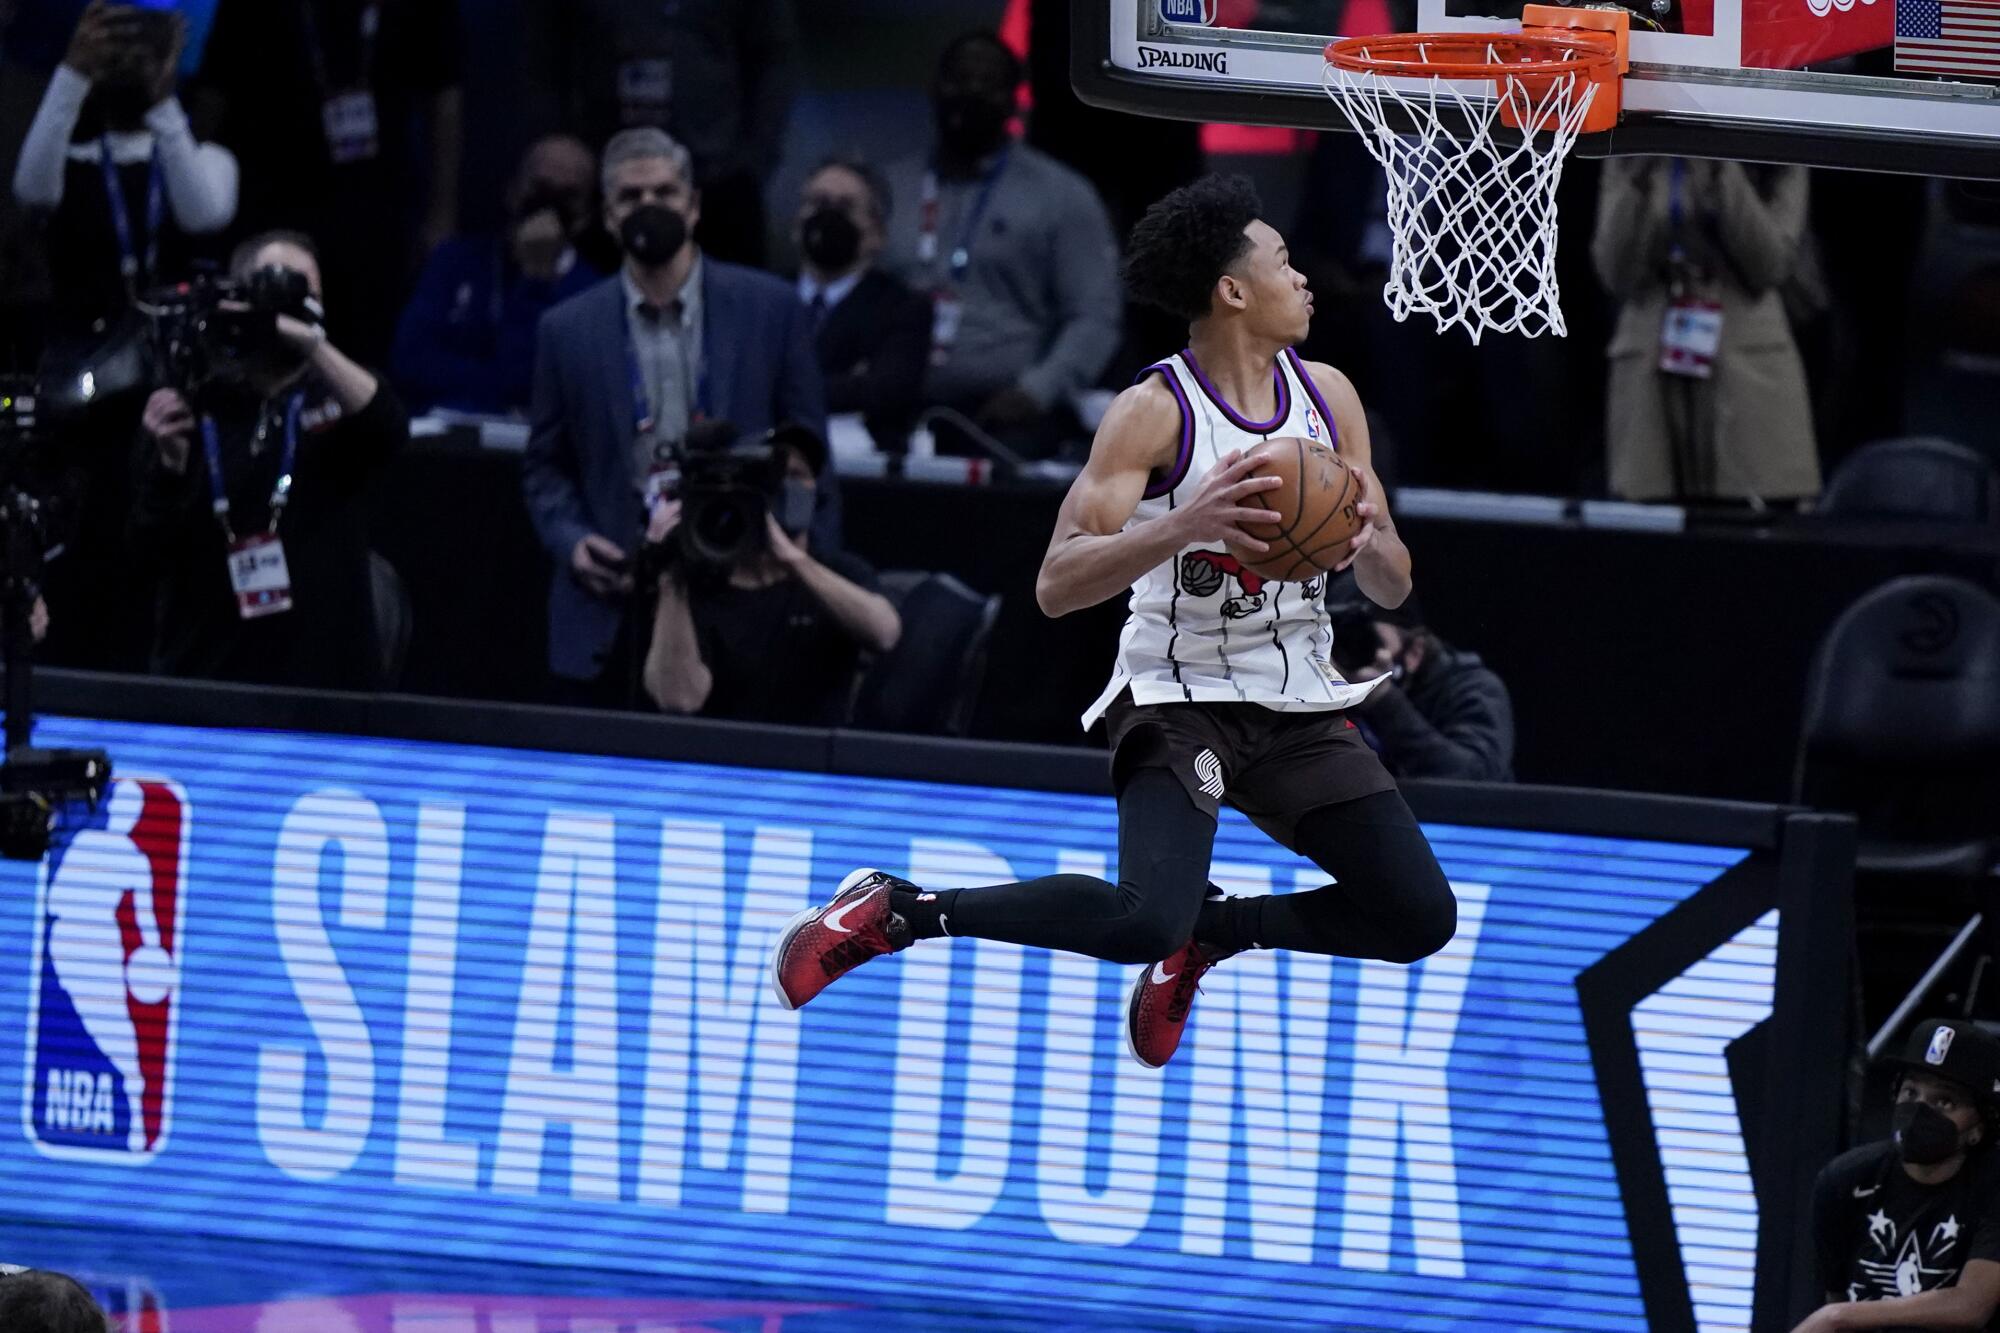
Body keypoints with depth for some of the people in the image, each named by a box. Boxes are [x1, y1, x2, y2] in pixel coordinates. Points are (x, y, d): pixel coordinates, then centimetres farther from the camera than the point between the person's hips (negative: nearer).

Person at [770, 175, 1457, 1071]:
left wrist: (1368, 542, -13)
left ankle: (1210, 930, 21)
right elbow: (1057, 585, -20)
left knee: (1420, 920, -1)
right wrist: (1184, 526, -33)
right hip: (1179, 700, -6)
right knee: (1145, 921, -28)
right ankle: (897, 909, -11)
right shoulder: (1155, 413, -13)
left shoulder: (1326, 397, 5)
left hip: (1299, 709, 6)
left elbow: (1392, 588, 11)